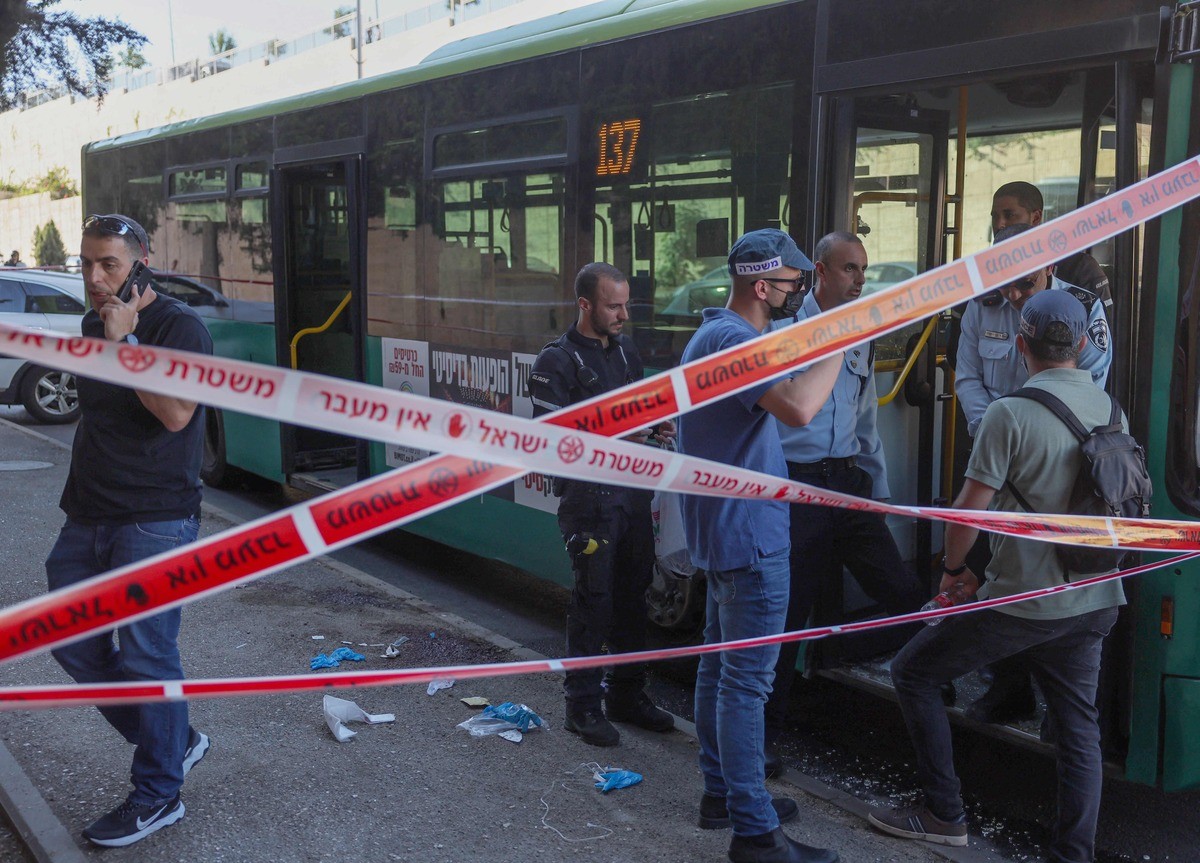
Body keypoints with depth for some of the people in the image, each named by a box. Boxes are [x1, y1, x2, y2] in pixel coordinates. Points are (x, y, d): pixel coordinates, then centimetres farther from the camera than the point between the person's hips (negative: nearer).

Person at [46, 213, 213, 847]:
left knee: (145, 657, -5)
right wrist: (79, 494, 20)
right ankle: (174, 742, 27)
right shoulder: (92, 326, 14)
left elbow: (175, 413, -24)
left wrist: (125, 341, -22)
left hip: (154, 519, -8)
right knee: (73, 642, 12)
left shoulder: (178, 326, -10)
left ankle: (157, 797, 11)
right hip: (88, 516, 9)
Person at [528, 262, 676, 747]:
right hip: (588, 496, -7)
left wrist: (655, 426, 5)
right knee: (594, 598, -4)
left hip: (632, 492, 7)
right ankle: (583, 706, 8)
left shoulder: (626, 351, 15)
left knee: (633, 593, 12)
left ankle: (627, 694, 24)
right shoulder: (557, 362, -8)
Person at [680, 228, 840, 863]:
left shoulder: (716, 332, 15)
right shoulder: (733, 340, -21)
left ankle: (722, 791, 30)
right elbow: (798, 407, -35)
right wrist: (839, 344, -25)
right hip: (748, 531, -11)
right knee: (747, 678, -6)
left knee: (721, 662, 17)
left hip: (723, 528, 11)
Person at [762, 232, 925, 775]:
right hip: (795, 485, -5)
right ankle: (762, 735, 15)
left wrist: (878, 488, 20)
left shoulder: (861, 338, 15)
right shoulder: (783, 328, -5)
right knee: (786, 611, 1)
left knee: (905, 594, -3)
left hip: (849, 483, 6)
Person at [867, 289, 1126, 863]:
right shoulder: (1112, 410, 4)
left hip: (1022, 600, -6)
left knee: (912, 672, 9)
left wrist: (954, 568, 2)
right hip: (1095, 600, 7)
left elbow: (969, 510, -15)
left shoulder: (1010, 413, -16)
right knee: (1078, 728, 14)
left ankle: (944, 815, 14)